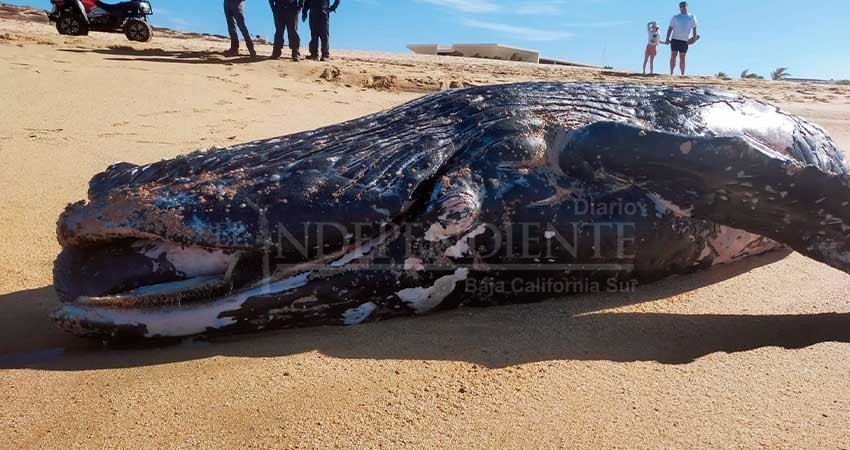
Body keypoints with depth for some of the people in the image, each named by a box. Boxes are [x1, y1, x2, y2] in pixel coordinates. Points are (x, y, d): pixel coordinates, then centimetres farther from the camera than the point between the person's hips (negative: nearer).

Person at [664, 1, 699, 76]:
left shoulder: (691, 17, 9)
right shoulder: (675, 17, 9)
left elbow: (694, 28, 11)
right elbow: (670, 28, 5)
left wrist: (694, 37, 1)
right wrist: (667, 39, -5)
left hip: (685, 41, 0)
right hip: (675, 39, 0)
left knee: (682, 58, 2)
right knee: (673, 56, -6)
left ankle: (682, 74, 4)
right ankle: (671, 73, -4)